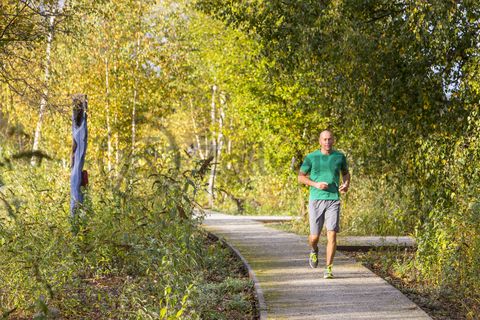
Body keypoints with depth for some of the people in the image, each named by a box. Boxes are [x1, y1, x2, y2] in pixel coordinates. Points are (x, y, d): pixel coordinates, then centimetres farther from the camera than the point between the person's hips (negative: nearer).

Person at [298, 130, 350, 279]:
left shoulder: (340, 157, 7)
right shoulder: (311, 157, 1)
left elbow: (346, 173, 23)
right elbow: (301, 177, 5)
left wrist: (346, 184, 2)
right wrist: (316, 184, -11)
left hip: (333, 200, 1)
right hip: (316, 200, -1)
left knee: (332, 234, -10)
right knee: (314, 236, 2)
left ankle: (328, 268, -3)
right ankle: (314, 250, 38)